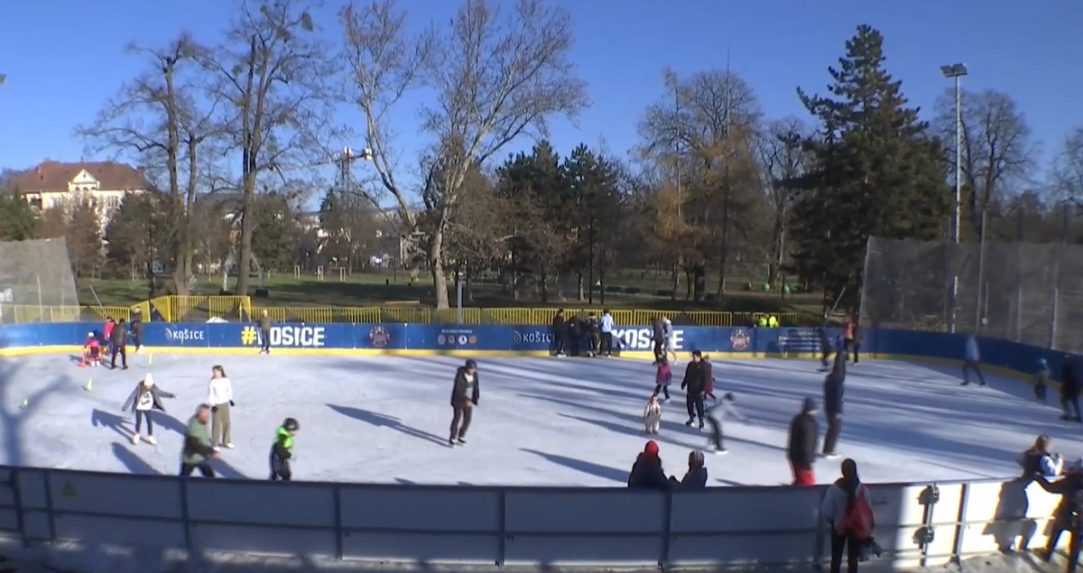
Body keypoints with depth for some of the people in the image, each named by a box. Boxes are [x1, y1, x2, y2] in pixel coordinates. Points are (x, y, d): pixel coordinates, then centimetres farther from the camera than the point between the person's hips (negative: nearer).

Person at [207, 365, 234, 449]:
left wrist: (230, 399, -1)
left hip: (225, 404, 4)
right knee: (216, 424, 0)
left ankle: (226, 441, 27)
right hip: (216, 406, -4)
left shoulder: (226, 381, -1)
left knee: (226, 423, 12)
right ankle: (215, 444, 11)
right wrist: (212, 405, -16)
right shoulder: (212, 383, -11)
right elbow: (210, 395, -9)